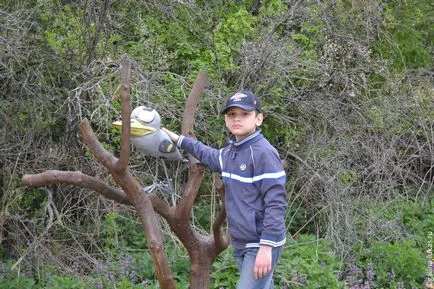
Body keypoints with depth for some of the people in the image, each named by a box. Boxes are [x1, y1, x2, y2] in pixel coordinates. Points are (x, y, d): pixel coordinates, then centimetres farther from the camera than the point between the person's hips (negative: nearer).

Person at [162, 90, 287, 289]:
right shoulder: (230, 152, 8)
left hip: (261, 245, -8)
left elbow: (276, 203, -21)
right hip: (240, 244, 8)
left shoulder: (264, 153, -17)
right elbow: (211, 157, 34)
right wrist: (179, 140, 34)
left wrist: (267, 247, -24)